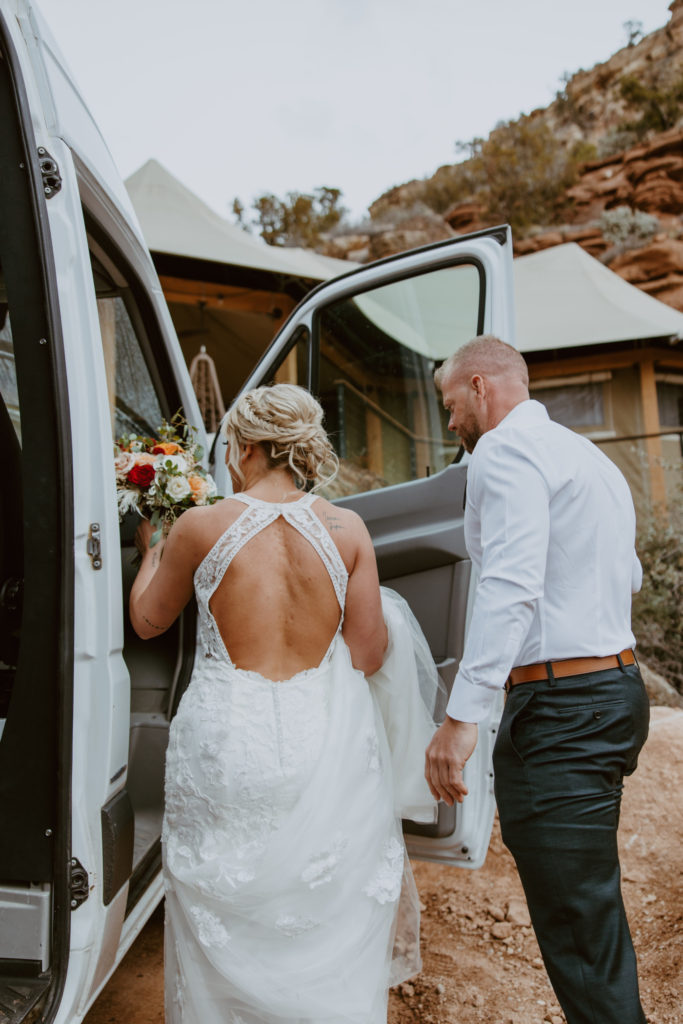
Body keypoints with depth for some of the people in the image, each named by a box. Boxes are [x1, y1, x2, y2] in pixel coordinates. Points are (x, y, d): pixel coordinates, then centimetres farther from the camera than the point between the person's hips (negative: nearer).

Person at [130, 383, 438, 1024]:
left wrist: (150, 551, 27)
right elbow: (368, 657, -3)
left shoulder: (200, 526, -8)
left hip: (227, 746, -1)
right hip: (324, 744, 2)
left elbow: (147, 621, 9)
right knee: (330, 926, 20)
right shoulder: (347, 530, -6)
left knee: (226, 930, 19)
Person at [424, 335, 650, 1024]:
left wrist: (461, 715, -27)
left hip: (560, 711, -10)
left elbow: (511, 586, -24)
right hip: (617, 689, 10)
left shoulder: (505, 450, -10)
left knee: (578, 929, -3)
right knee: (592, 905, 21)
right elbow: (628, 575, 26)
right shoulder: (590, 454, 19)